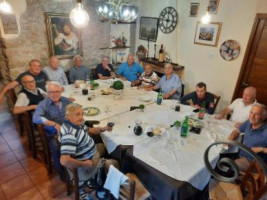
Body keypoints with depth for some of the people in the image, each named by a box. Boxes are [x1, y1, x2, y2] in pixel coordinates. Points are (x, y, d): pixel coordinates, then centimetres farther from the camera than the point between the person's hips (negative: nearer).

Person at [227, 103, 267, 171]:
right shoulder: (249, 122, 0)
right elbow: (237, 131, 16)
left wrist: (261, 149, -21)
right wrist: (230, 139, -1)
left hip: (252, 161, -6)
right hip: (240, 155, 6)